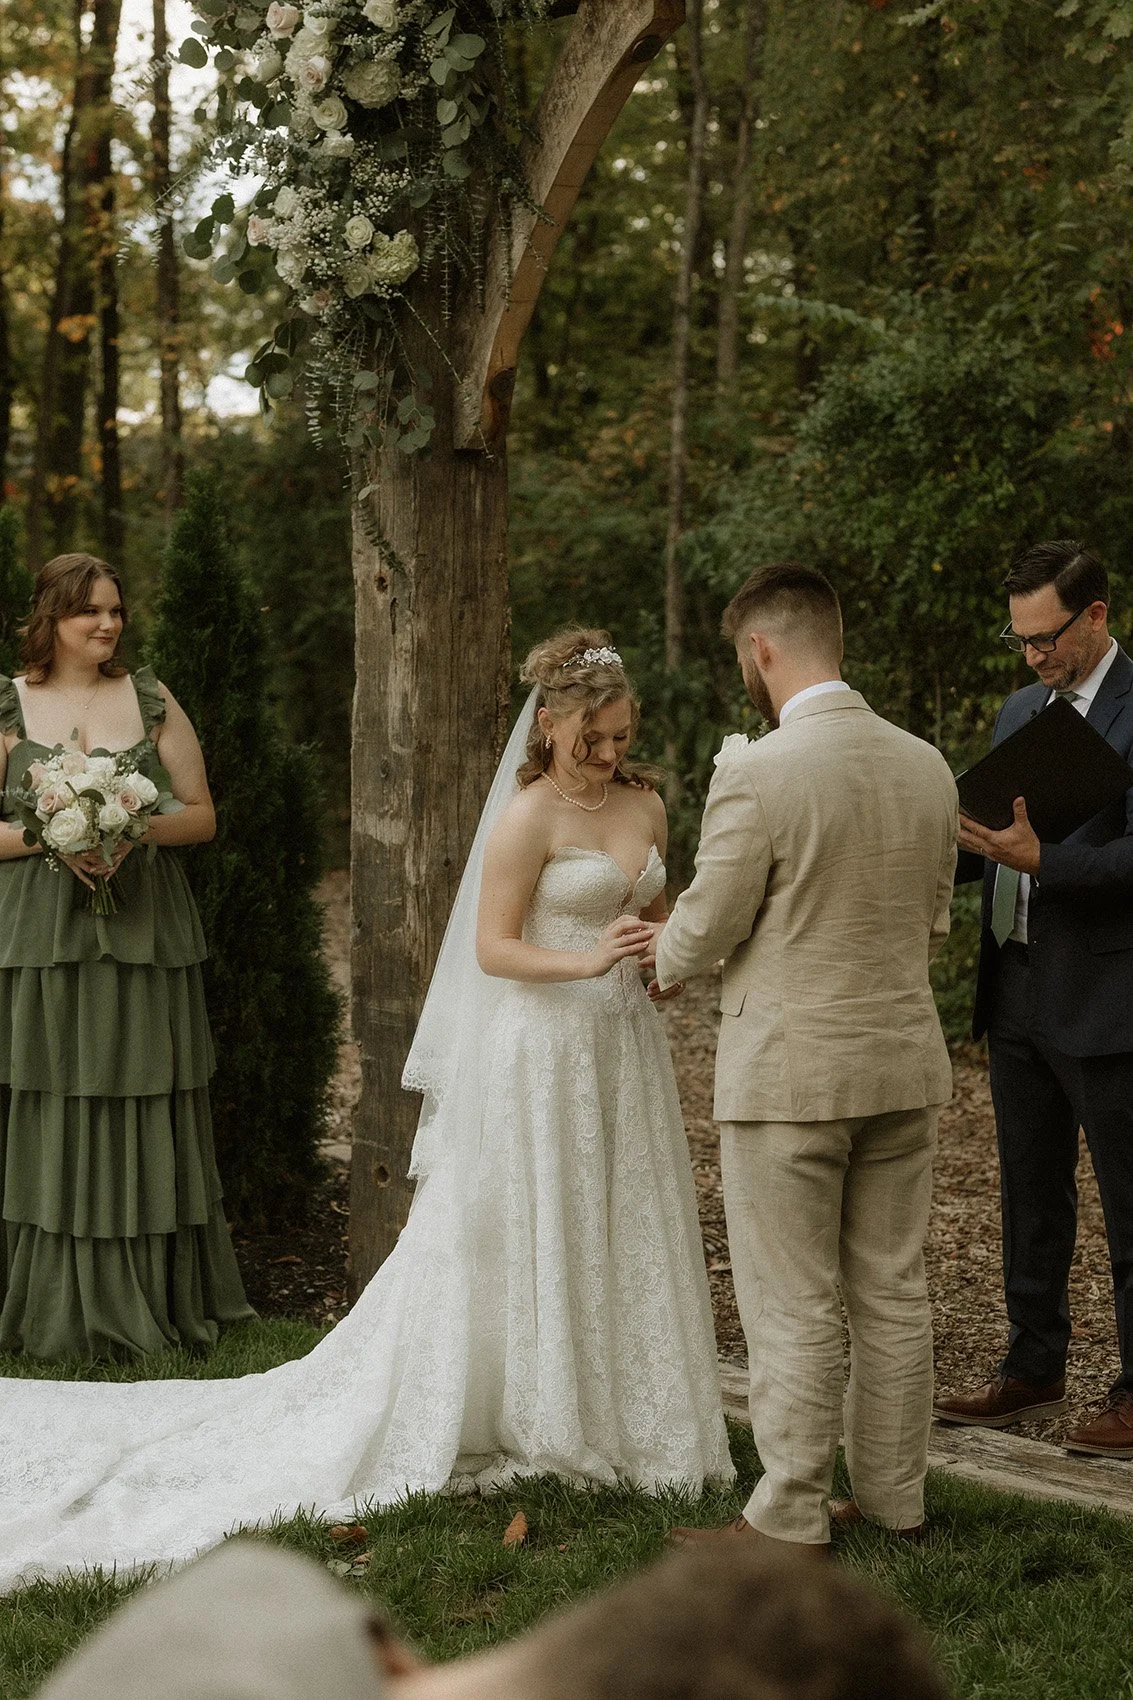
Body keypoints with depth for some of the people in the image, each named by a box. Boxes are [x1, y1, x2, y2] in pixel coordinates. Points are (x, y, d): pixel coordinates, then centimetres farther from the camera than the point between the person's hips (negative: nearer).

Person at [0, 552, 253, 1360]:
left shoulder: (151, 699, 9)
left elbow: (202, 815, 8)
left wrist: (133, 830, -10)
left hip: (144, 935, 1)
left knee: (144, 1116, 1)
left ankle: (148, 1302, 11)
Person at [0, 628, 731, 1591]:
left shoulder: (646, 806, 7)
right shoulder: (528, 815, -13)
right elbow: (493, 947, -15)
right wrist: (585, 961, -28)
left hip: (625, 1044, 7)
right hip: (541, 1050, -7)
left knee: (622, 1231, 12)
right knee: (525, 1232, 4)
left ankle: (620, 1409, 25)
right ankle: (524, 1417, 15)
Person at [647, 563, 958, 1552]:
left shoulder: (756, 774, -18)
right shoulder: (927, 766, 2)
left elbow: (705, 926, -10)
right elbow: (933, 923, 11)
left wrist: (662, 965, 12)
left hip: (789, 1073, -6)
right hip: (905, 1064, 6)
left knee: (795, 1309, 3)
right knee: (894, 1293, 15)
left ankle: (789, 1522, 11)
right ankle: (895, 1497, 25)